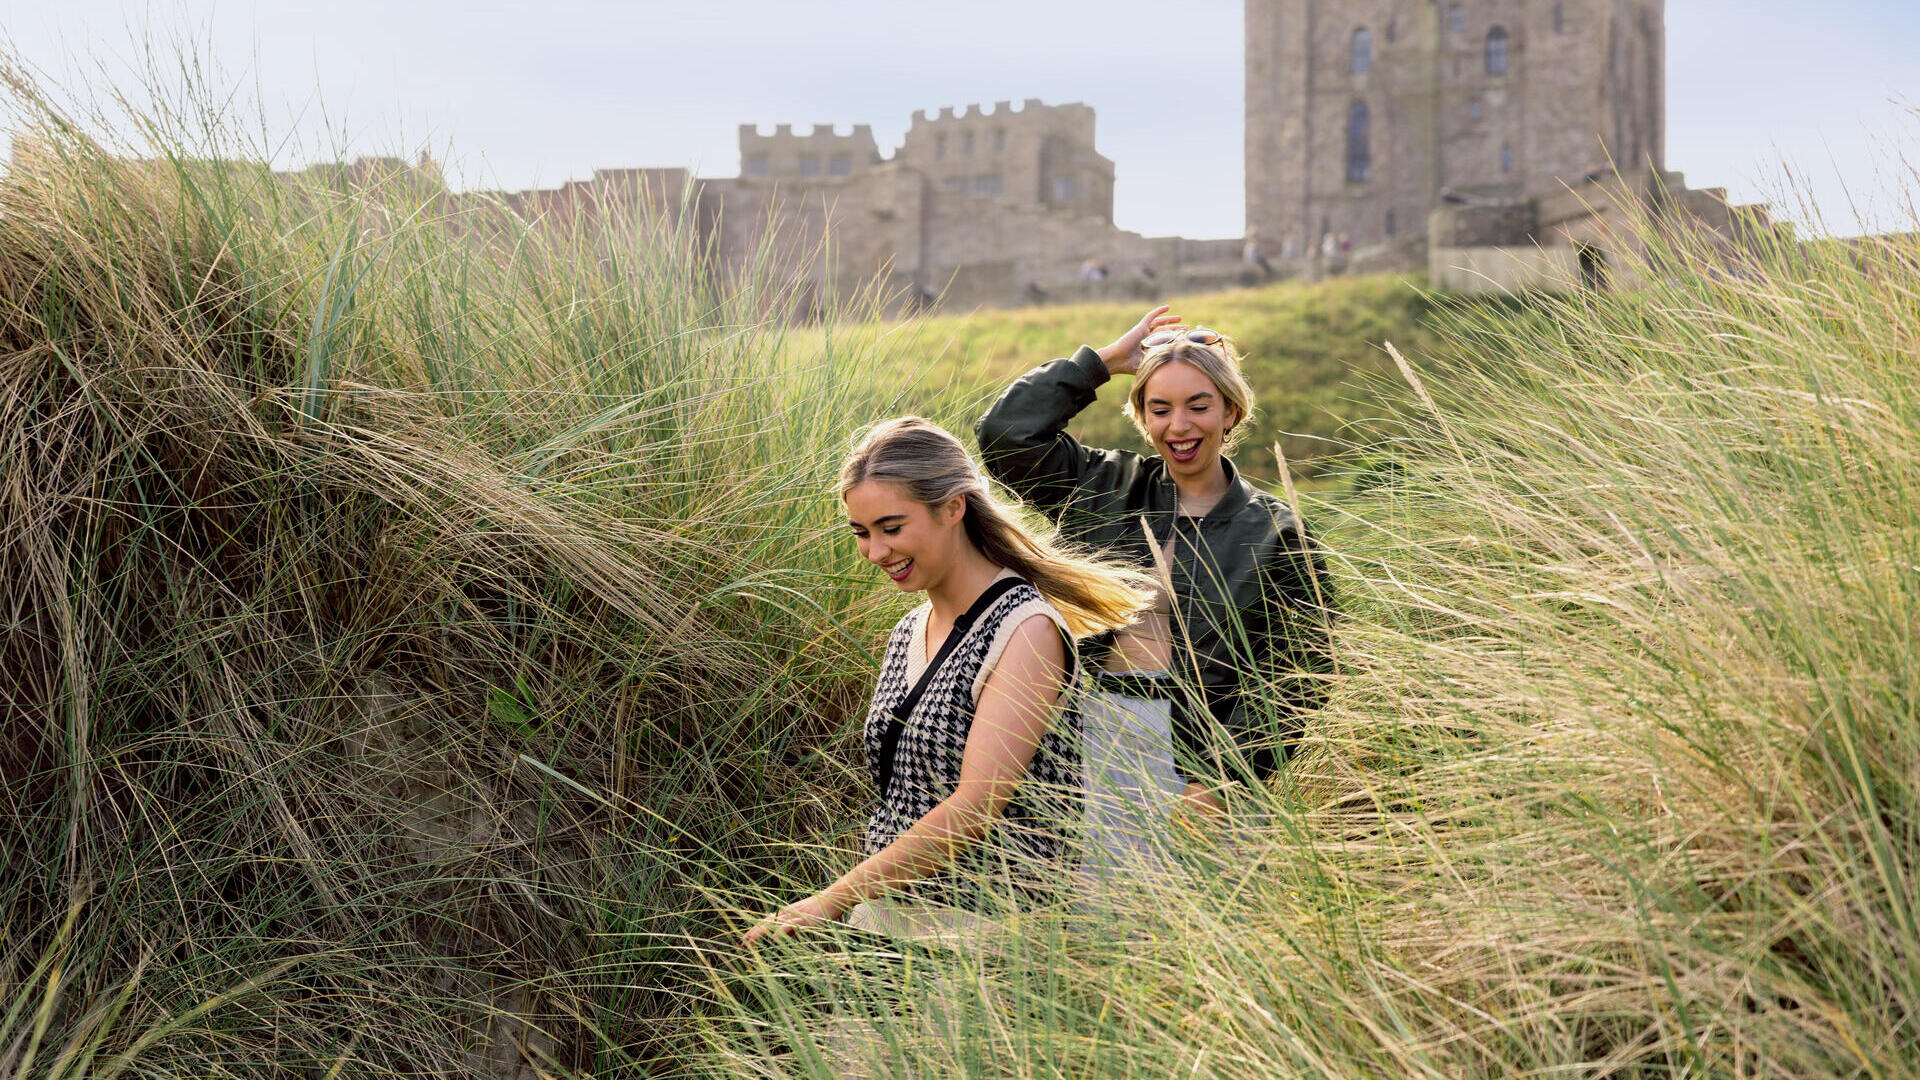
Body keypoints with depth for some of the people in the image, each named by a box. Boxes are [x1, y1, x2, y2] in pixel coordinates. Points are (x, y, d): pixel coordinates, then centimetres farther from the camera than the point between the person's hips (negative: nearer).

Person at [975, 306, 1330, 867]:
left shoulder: (1274, 531, 4)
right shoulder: (1106, 488, 13)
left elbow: (1293, 677, -1)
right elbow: (1007, 432, 4)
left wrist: (1220, 781, -10)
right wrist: (1104, 359, 6)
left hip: (1201, 750, -2)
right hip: (1096, 742, 2)